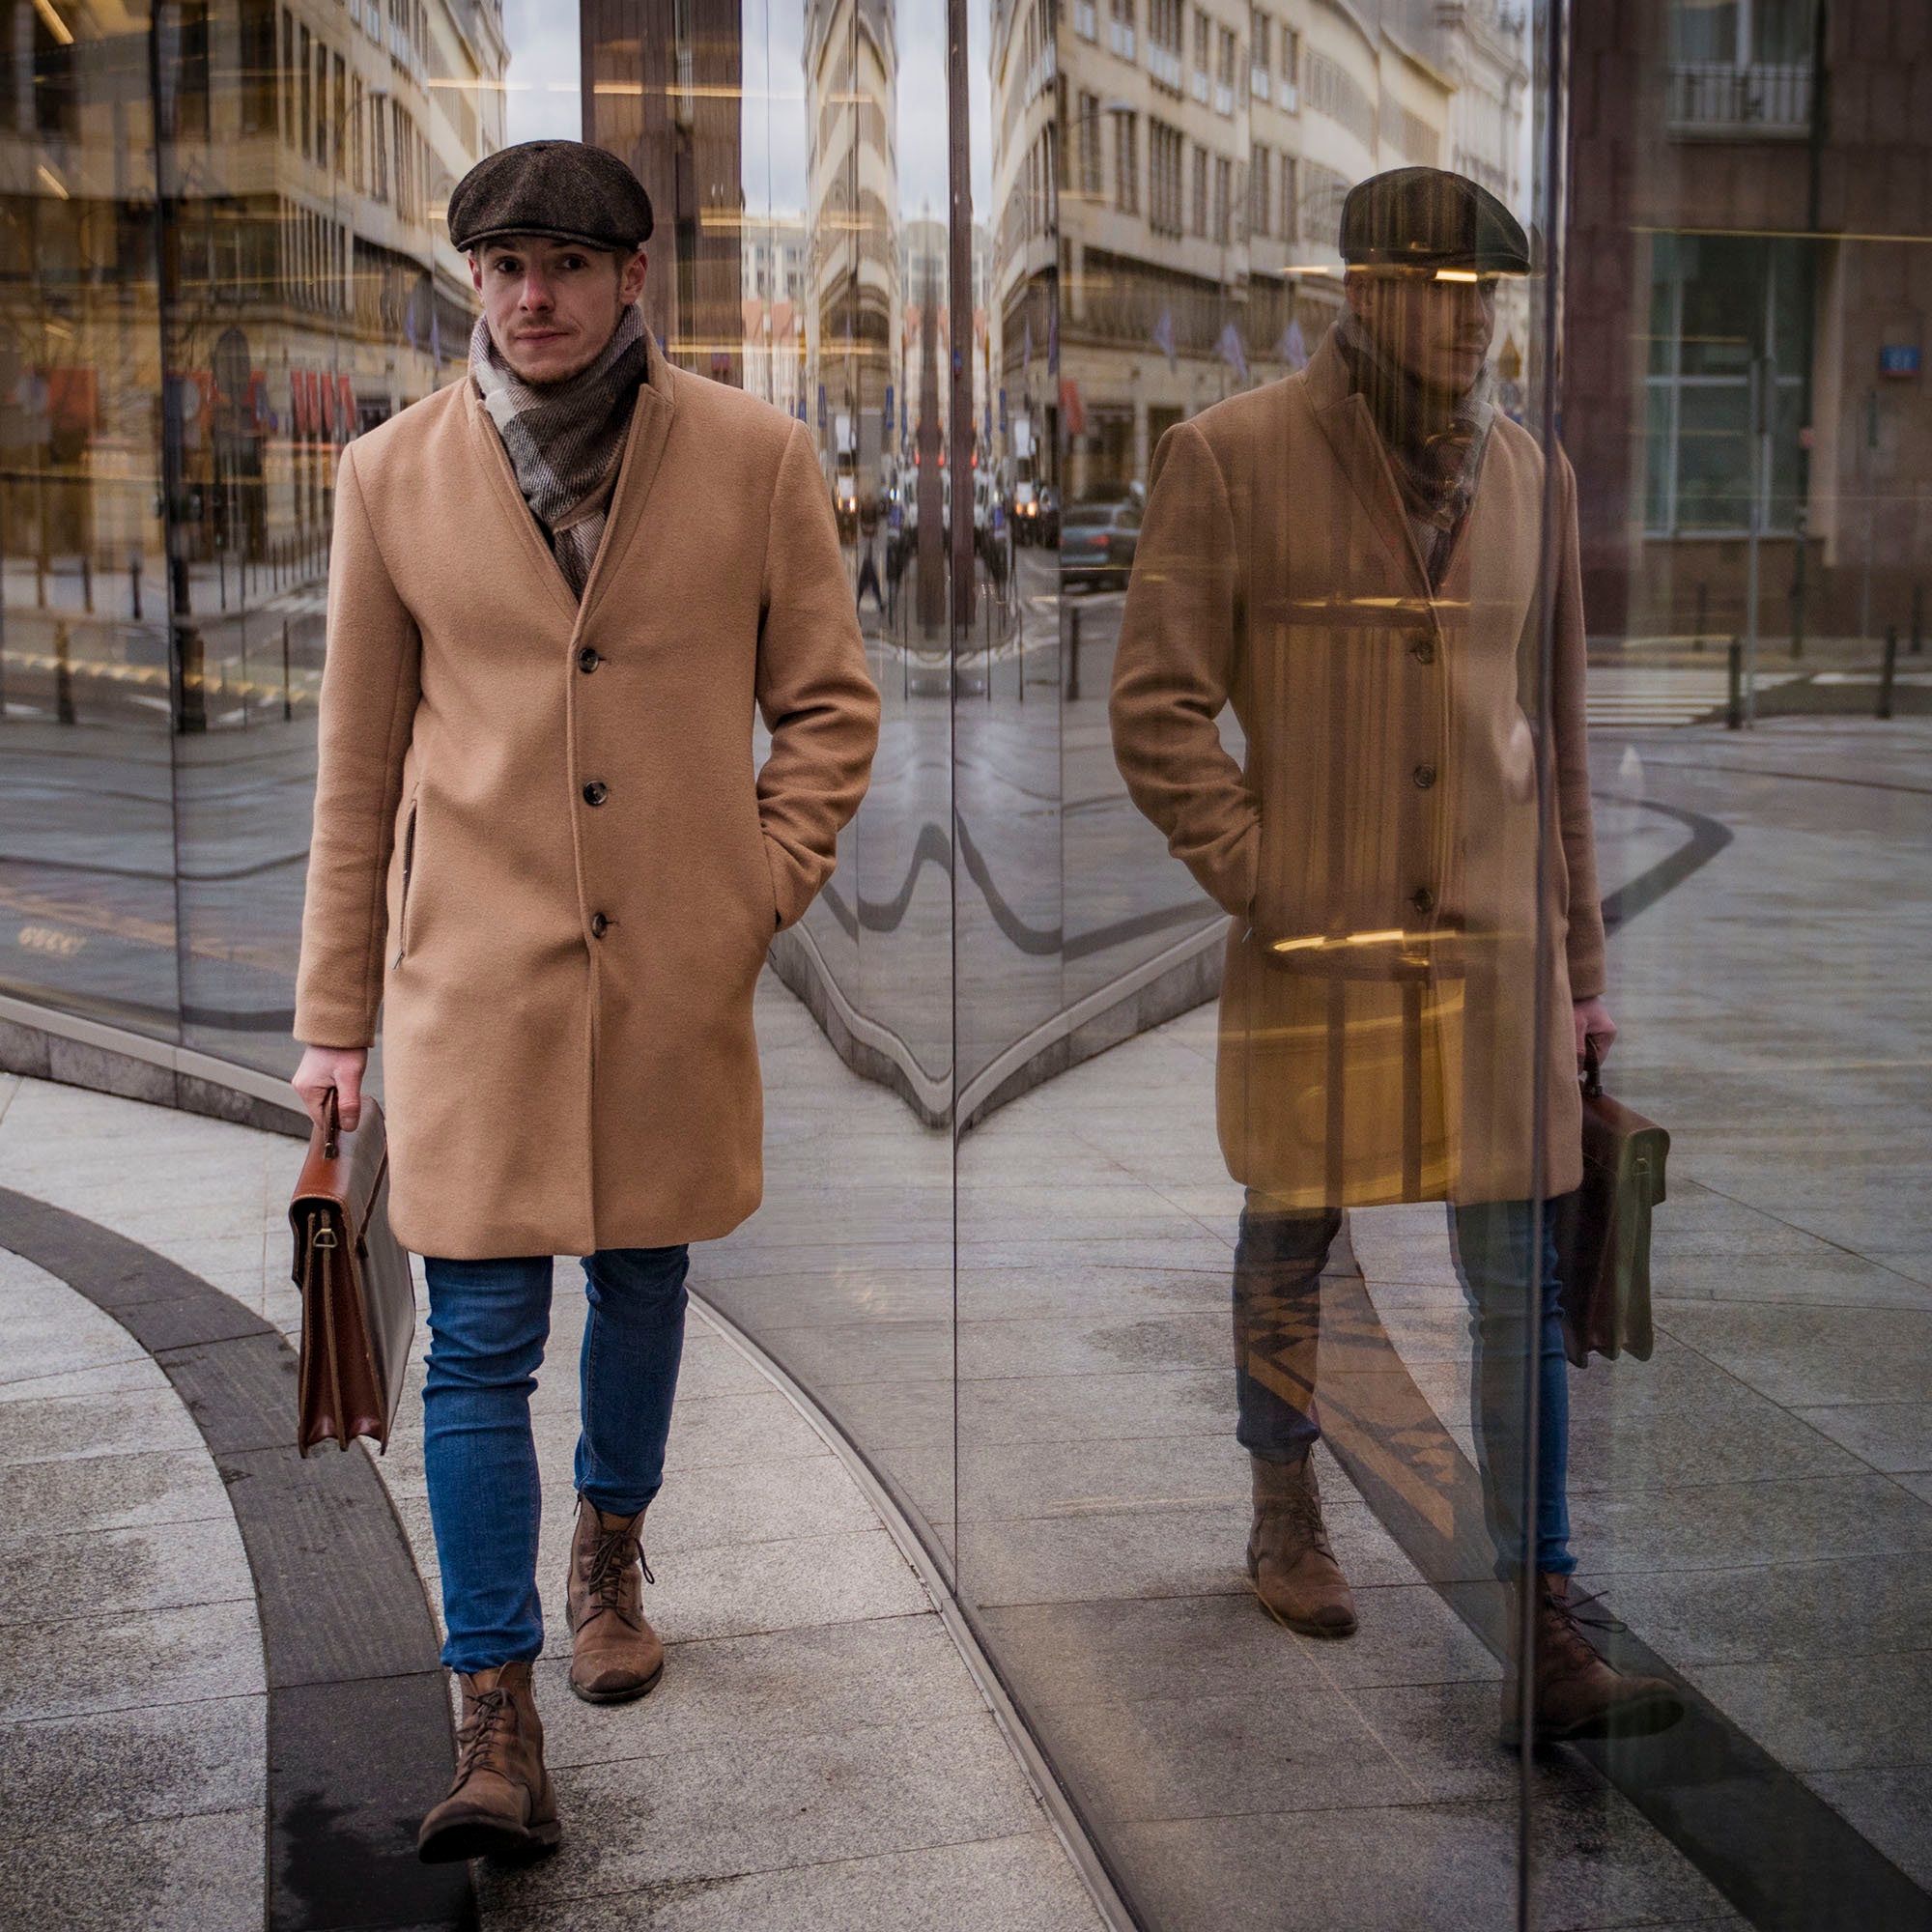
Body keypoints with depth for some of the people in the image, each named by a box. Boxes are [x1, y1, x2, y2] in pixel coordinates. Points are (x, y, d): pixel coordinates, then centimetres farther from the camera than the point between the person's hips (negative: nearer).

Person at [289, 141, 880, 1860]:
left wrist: (763, 891, -5)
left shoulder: (753, 458, -2)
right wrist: (334, 1012, 6)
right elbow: (358, 762, 5)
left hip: (674, 967, 1)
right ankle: (498, 1719, 2)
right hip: (475, 970, -1)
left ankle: (611, 1554, 44)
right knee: (479, 1338, -4)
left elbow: (831, 703, 7)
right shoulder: (394, 475, 0)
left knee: (644, 1280, 18)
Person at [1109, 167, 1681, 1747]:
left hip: (1492, 945, 3)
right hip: (1313, 950, -3)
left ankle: (1542, 1631, 6)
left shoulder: (1526, 476, 9)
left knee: (1519, 1285, 1)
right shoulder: (1230, 459, -4)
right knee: (1292, 1248, 13)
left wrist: (1582, 959, 13)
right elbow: (1158, 710, -6)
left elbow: (1556, 730, 13)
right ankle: (1288, 1524, 35)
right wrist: (1266, 886, -12)